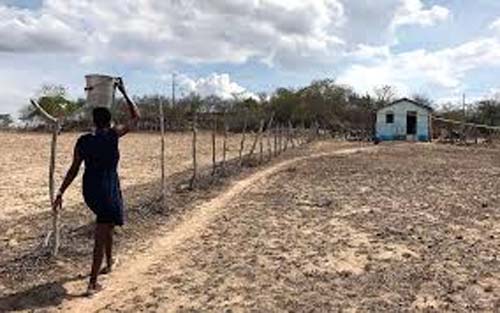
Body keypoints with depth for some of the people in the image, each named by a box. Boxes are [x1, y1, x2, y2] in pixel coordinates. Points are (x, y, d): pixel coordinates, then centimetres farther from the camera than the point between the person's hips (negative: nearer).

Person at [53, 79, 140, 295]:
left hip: (89, 190, 6)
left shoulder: (82, 141, 0)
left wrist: (61, 192, 9)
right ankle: (93, 284, 6)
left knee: (107, 225, 29)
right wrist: (124, 93, 6)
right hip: (108, 190, -6)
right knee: (101, 236, 1)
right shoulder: (113, 134, -12)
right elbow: (136, 117, -1)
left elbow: (74, 170, 1)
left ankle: (109, 263, 43)